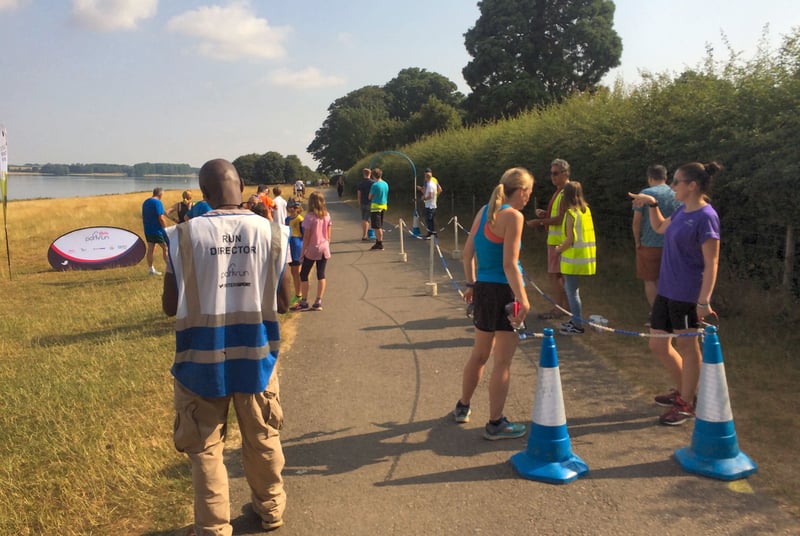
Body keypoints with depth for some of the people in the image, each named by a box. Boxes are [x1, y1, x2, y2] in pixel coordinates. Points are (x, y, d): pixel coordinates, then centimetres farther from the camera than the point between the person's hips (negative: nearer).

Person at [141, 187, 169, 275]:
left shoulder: (145, 202, 12)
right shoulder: (158, 202, -15)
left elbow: (143, 217, 18)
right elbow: (161, 218, -19)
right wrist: (166, 229, -11)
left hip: (148, 231, 8)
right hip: (157, 230, -7)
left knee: (150, 249, 8)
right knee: (165, 248, 3)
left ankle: (151, 269, 11)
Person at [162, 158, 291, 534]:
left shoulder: (185, 235, -11)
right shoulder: (272, 233, -7)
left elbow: (170, 306, -3)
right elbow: (283, 302, 1)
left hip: (203, 360, -2)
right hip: (255, 357, 2)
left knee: (205, 447, 14)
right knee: (263, 439, 21)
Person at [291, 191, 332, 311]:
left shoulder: (310, 217, -15)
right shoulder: (327, 216, 0)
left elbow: (306, 236, -13)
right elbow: (328, 234, 6)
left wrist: (303, 251, -5)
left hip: (312, 249, -5)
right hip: (324, 249, 5)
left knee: (304, 275, 8)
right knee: (321, 275, 8)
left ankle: (304, 302, 10)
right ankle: (318, 302, 8)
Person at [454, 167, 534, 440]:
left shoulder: (484, 211, 8)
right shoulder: (513, 216, -14)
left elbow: (468, 252, 12)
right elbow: (510, 265, -20)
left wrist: (471, 284, 21)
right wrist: (523, 300, -19)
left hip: (482, 288, 8)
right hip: (505, 292, -8)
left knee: (479, 354, 24)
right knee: (502, 362, 5)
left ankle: (462, 407, 39)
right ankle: (495, 424, 15)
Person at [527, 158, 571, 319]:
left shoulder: (565, 193, -16)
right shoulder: (560, 191, 17)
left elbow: (561, 219, -21)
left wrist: (540, 222, -17)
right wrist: (544, 214, 4)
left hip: (559, 241, -10)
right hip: (556, 239, 10)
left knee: (554, 274, -7)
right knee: (561, 274, 14)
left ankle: (558, 308, -3)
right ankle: (565, 305, 21)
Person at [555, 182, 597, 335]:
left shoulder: (571, 213, -15)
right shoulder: (586, 210, 9)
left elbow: (570, 239, -18)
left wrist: (559, 249, -2)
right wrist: (564, 246, 15)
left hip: (574, 257, -9)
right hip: (586, 254, 9)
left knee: (572, 291, -1)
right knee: (570, 288, 20)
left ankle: (578, 325, 3)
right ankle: (575, 319, 28)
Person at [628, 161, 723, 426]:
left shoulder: (706, 217, -18)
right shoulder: (682, 211, 6)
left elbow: (711, 263, -19)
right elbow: (660, 227, 28)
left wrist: (704, 300, -23)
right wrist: (652, 203, 15)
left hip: (687, 295, -8)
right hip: (666, 290, 8)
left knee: (687, 346, 7)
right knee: (658, 345, 15)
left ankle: (687, 404, 23)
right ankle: (682, 390, 36)